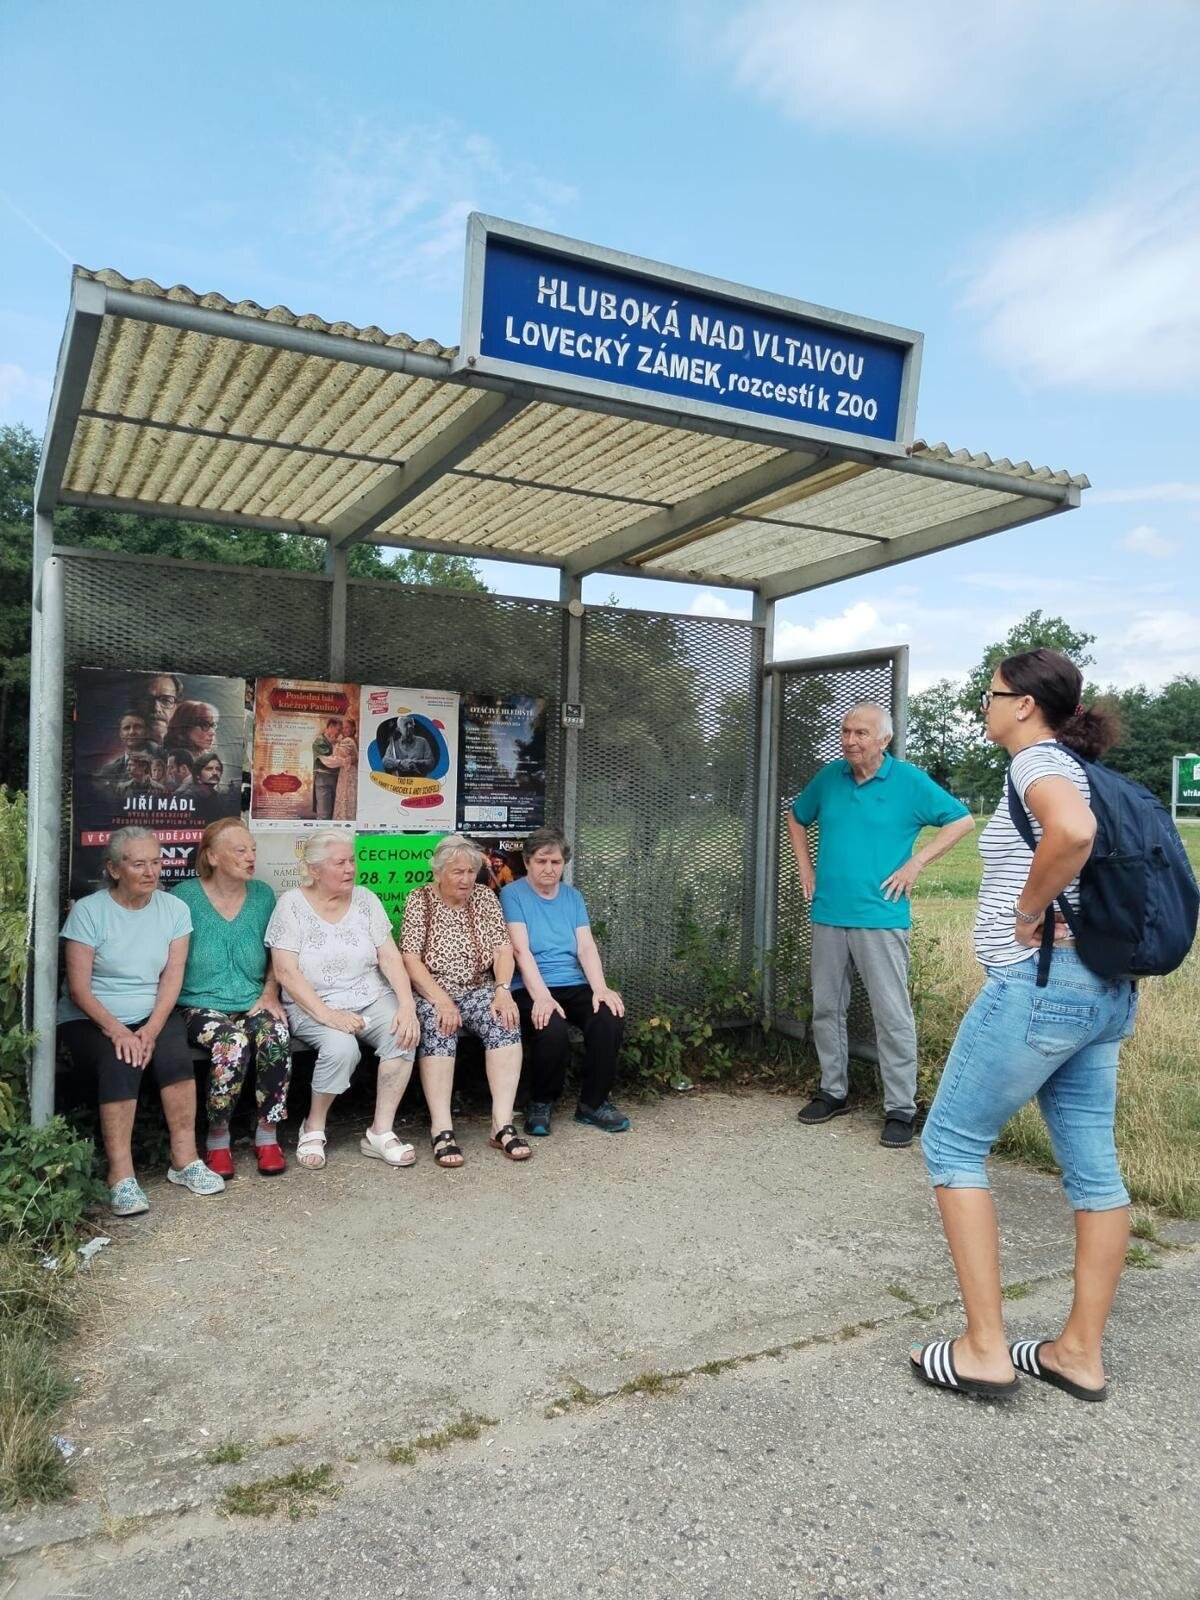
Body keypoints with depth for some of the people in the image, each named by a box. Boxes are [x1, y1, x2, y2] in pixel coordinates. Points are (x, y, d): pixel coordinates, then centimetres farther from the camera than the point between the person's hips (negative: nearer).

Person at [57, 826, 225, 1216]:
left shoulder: (174, 909, 2)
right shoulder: (88, 910, -7)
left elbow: (172, 977, -2)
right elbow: (78, 987, -11)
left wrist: (152, 1029, -17)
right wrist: (116, 1030, -22)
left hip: (153, 1014, 3)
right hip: (91, 1019, -2)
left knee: (175, 1055, -26)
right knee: (120, 1065, -30)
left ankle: (184, 1161, -14)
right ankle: (121, 1178, -24)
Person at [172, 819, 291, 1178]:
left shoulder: (262, 895, 9)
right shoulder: (186, 896, -3)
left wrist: (270, 994, 2)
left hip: (253, 1004, 3)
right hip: (202, 1006, -3)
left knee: (275, 1036, -29)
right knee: (233, 1042, -33)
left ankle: (267, 1135, -11)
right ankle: (217, 1139, -10)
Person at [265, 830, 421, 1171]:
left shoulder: (366, 899, 5)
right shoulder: (291, 904, -4)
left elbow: (390, 958, 0)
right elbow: (286, 973, -12)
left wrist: (407, 1005, -17)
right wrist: (328, 1016, -23)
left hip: (372, 999, 3)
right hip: (314, 1007, -3)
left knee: (402, 1035, -27)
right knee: (341, 1047, -33)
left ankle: (381, 1132, -13)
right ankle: (314, 1128, -5)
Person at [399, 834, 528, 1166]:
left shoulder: (485, 897, 8)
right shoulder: (419, 900, -1)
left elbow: (503, 950, 2)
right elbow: (410, 959, -10)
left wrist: (503, 991, -16)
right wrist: (442, 1001, -22)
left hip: (479, 990, 3)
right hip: (432, 992, -3)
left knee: (506, 1022, -27)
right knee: (439, 1028, -34)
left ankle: (502, 1124, -28)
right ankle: (441, 1130, -34)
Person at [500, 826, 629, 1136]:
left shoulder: (573, 897, 16)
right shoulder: (512, 894, 1)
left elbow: (586, 947, 5)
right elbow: (520, 950, -11)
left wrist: (600, 989, -13)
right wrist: (541, 996, -25)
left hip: (574, 986, 5)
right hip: (531, 990, -4)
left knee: (609, 1017, -25)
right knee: (552, 1030, -34)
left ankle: (593, 1102, -5)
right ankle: (541, 1102, -4)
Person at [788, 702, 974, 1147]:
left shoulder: (909, 781, -5)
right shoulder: (829, 777, 7)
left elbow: (962, 821, -1)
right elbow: (796, 818, 23)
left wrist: (916, 863, -8)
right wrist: (805, 868, 13)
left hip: (880, 917, -4)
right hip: (828, 914, 5)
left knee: (892, 1015, -2)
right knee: (826, 1009, 12)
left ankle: (900, 1109, 9)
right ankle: (833, 1091, 27)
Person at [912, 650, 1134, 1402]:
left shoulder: (1038, 761, -11)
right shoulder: (1082, 770, 17)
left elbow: (1074, 832, -33)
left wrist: (1030, 909, -19)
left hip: (1041, 982, -10)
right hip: (1101, 986, 10)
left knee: (952, 1145, 2)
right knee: (1094, 1165, 11)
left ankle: (985, 1349, 5)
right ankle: (1083, 1353, 22)